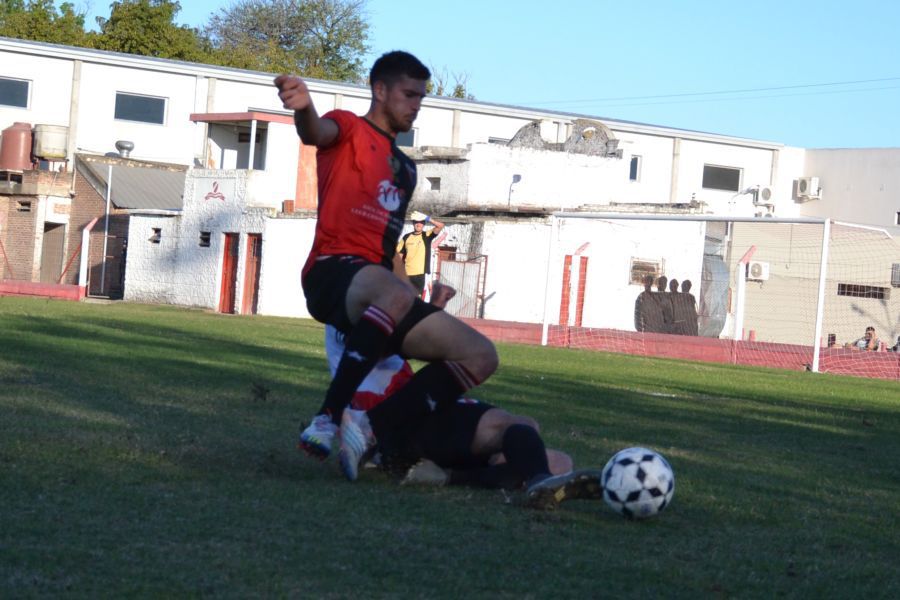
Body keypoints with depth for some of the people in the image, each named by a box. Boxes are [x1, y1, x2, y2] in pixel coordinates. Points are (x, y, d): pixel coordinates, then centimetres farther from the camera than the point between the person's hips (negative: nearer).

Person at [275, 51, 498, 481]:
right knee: (396, 295, -42)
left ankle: (369, 427, -19)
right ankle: (328, 418, -41)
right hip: (333, 271, -8)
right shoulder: (350, 130, 7)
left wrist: (426, 300, 24)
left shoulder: (405, 168, 29)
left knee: (481, 356, -6)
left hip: (379, 279, 8)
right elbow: (317, 133, -19)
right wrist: (304, 109, -43)